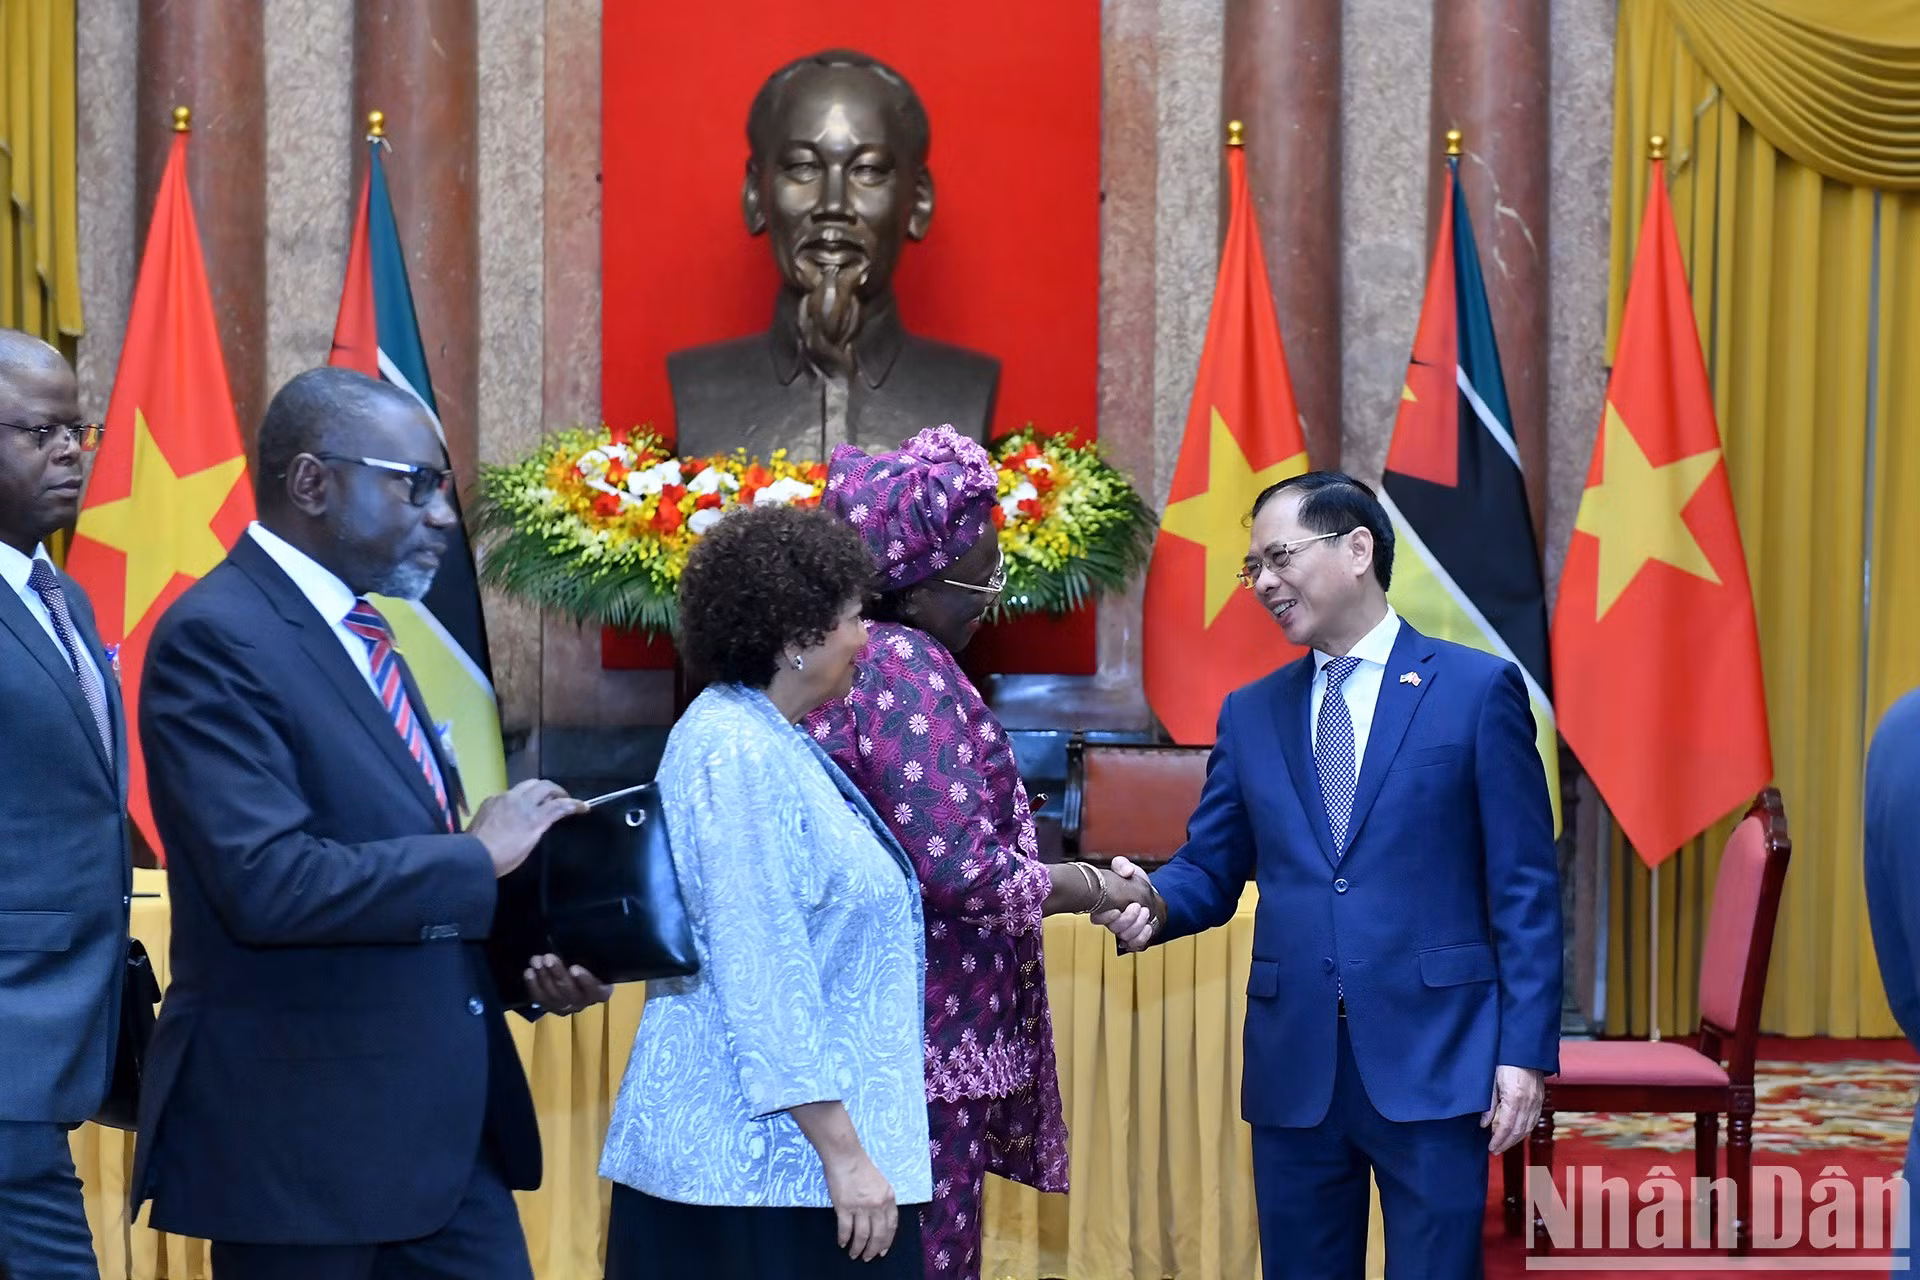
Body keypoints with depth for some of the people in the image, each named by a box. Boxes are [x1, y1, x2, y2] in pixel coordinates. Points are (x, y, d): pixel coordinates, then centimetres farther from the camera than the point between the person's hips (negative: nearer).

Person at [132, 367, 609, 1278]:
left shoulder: (362, 631, 15)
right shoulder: (217, 637, -14)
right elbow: (268, 880, -26)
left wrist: (525, 960, 3)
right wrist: (479, 852, -16)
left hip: (442, 1119, 8)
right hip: (304, 1126, -8)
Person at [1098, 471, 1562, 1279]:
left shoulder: (1478, 689, 0)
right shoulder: (1250, 713, 13)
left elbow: (1523, 887, -3)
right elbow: (1211, 871, 12)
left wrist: (1525, 1051, -9)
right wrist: (1154, 902, -11)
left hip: (1432, 1059, -4)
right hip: (1294, 1066, 4)